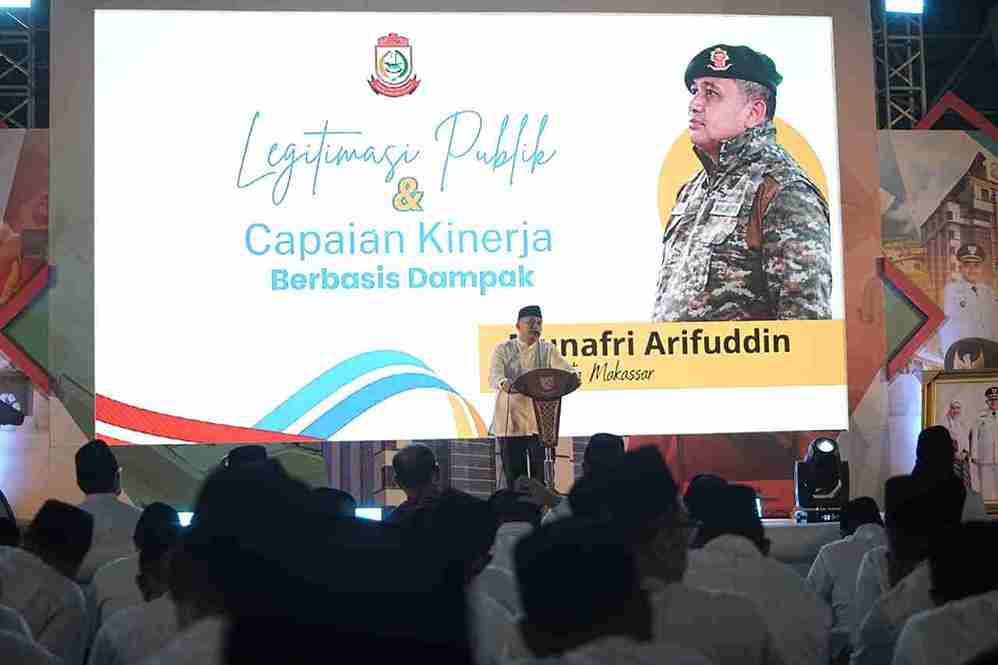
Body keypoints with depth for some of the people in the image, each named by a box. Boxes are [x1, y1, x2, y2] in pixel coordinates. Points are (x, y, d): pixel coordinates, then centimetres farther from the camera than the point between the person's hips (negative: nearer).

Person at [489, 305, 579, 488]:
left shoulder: (548, 350, 7)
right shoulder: (503, 350, 3)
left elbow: (563, 367, -10)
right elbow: (494, 376, -14)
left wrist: (572, 376, -35)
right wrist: (504, 383, -38)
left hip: (540, 423, 1)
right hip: (510, 423, -1)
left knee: (542, 477, -2)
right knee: (514, 477, 3)